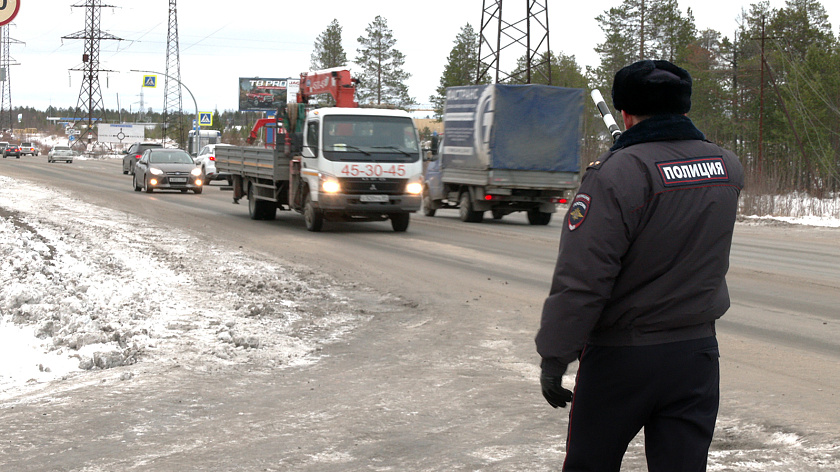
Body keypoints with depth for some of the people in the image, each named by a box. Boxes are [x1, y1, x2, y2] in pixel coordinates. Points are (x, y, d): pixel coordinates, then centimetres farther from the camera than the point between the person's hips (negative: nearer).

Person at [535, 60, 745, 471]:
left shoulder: (617, 172, -19)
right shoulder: (729, 167, 3)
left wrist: (553, 358, -13)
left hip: (622, 356, -5)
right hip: (697, 351, 5)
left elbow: (580, 279, -22)